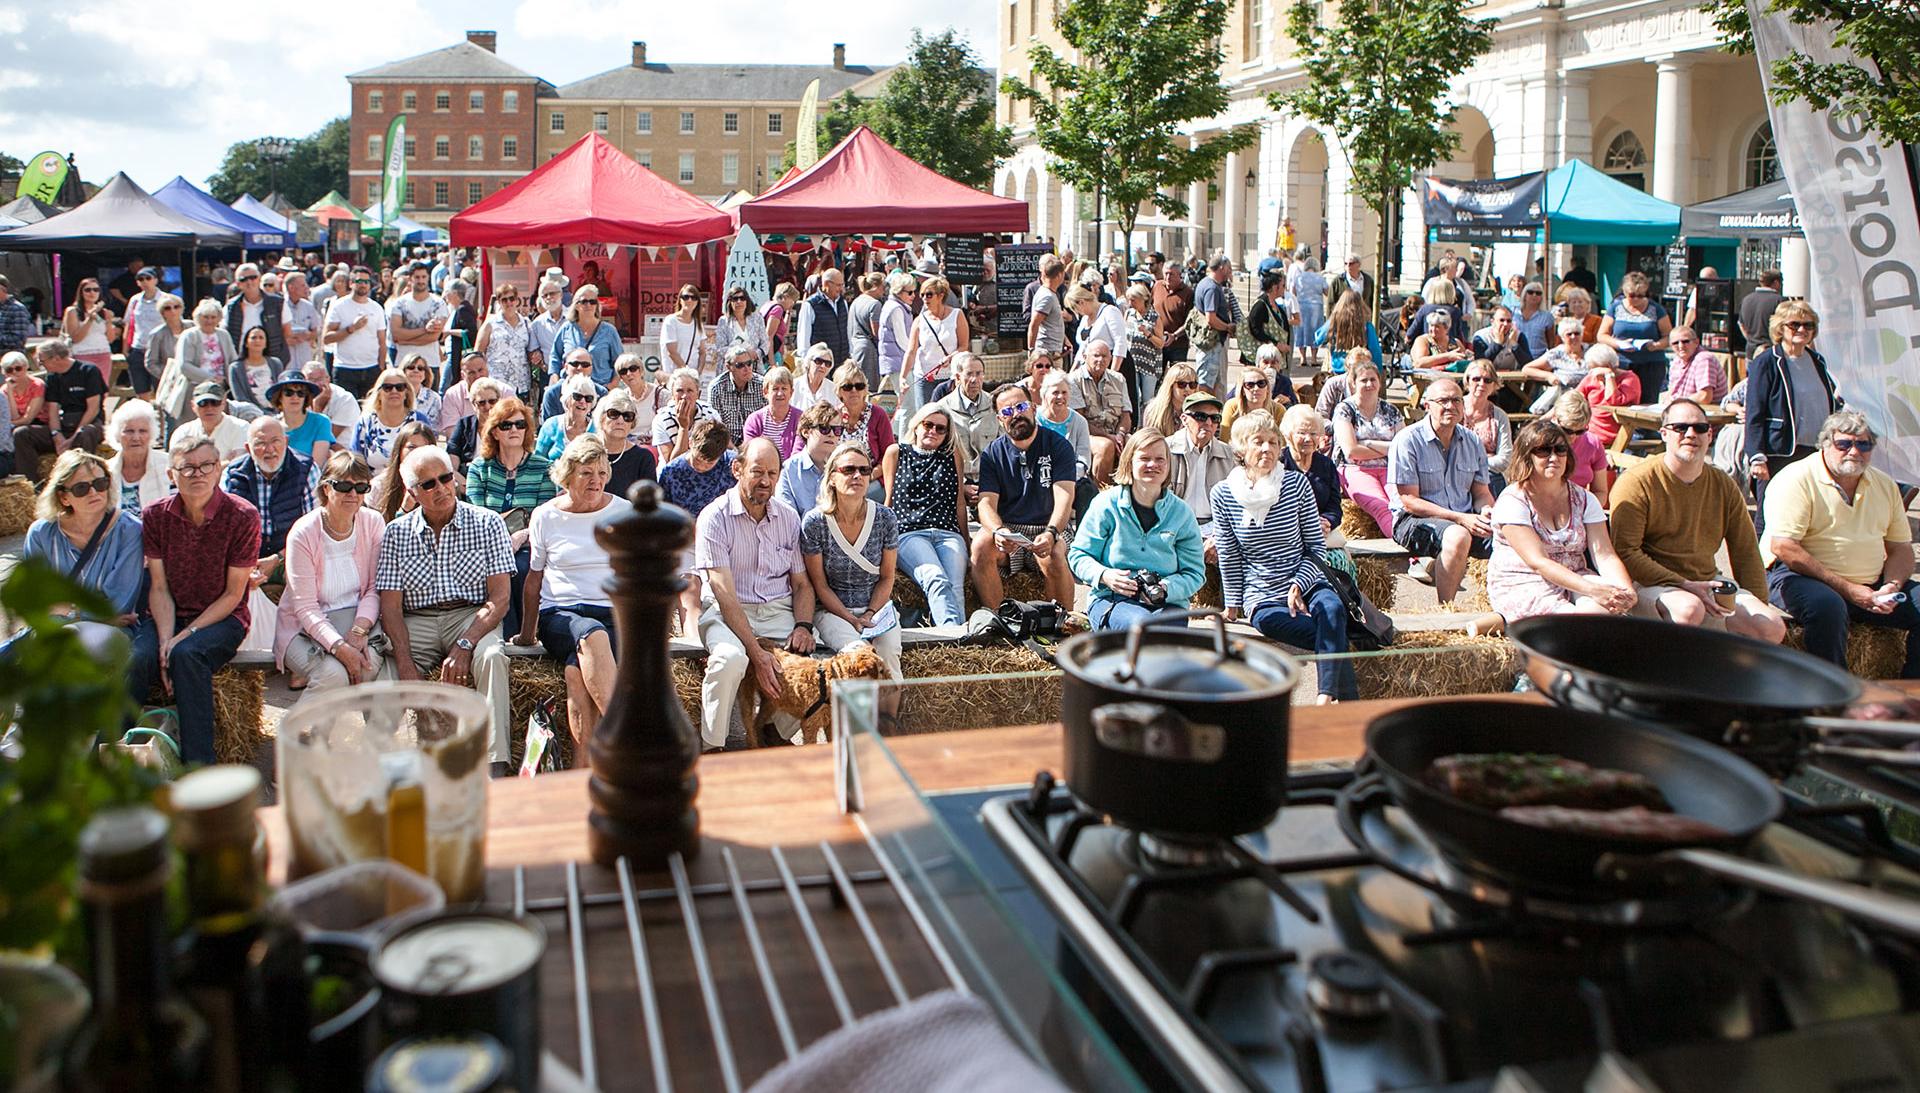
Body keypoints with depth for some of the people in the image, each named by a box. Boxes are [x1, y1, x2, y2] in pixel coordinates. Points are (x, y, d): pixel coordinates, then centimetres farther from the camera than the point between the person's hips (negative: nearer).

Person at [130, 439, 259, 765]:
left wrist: (186, 635, -16)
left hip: (222, 619, -3)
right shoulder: (155, 515, 2)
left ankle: (198, 767, -29)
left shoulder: (242, 516, -9)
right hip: (167, 617, 3)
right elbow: (159, 588, 0)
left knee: (187, 655, -34)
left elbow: (233, 595, -7)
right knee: (137, 658, -29)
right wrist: (166, 639, -16)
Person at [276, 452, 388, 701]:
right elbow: (306, 608, -15)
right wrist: (340, 647, -29)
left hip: (359, 619, 3)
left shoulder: (373, 523, -1)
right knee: (333, 673, -31)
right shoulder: (303, 533, -12)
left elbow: (375, 589, 0)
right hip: (307, 629, -3)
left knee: (376, 664, -30)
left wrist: (359, 630, -20)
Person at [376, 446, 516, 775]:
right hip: (417, 622, 2)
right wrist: (406, 663, -16)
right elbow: (391, 605, 1)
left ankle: (495, 769, -33)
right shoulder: (396, 534, 8)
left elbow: (500, 597, -4)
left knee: (490, 657, -34)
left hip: (472, 616, -2)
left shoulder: (487, 523, 3)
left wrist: (465, 645, -20)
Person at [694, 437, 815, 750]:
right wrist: (756, 652, -25)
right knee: (731, 658, -37)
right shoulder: (714, 518, -8)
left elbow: (802, 583, 13)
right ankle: (712, 748, -19)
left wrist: (803, 626, -9)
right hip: (726, 611, -4)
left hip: (779, 610, 4)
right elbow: (725, 594, -15)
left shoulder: (788, 517, 9)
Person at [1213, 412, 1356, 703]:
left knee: (1332, 609, -34)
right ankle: (1347, 695, -18)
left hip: (1306, 583, 1)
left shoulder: (1296, 483, 0)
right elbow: (1229, 556, 5)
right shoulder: (1222, 495, -1)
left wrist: (1298, 585, -13)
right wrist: (1233, 604, 4)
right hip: (1261, 596, -1)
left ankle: (1328, 697, -37)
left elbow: (1317, 546, 2)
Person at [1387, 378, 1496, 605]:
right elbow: (1409, 501, -12)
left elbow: (1481, 493, 16)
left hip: (1465, 520, 6)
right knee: (1458, 535, -37)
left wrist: (1488, 512, -10)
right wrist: (1460, 518, -19)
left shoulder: (1473, 443, 12)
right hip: (1413, 521, -6)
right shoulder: (1407, 440, -7)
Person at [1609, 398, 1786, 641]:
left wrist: (1759, 608, 6)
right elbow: (1625, 552, -15)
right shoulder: (1637, 482, -8)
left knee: (1773, 628, -13)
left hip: (1709, 582, 6)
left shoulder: (1724, 486, 10)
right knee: (1689, 609, -38)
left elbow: (1746, 552, 16)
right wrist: (1684, 586, -20)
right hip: (1650, 584, -6)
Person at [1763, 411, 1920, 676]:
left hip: (1869, 586, 7)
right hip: (1797, 577, -7)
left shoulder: (1885, 485, 14)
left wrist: (1891, 587, -7)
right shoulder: (1796, 480, -9)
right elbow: (1783, 548, -18)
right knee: (1828, 606, -37)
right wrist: (1846, 588, -19)